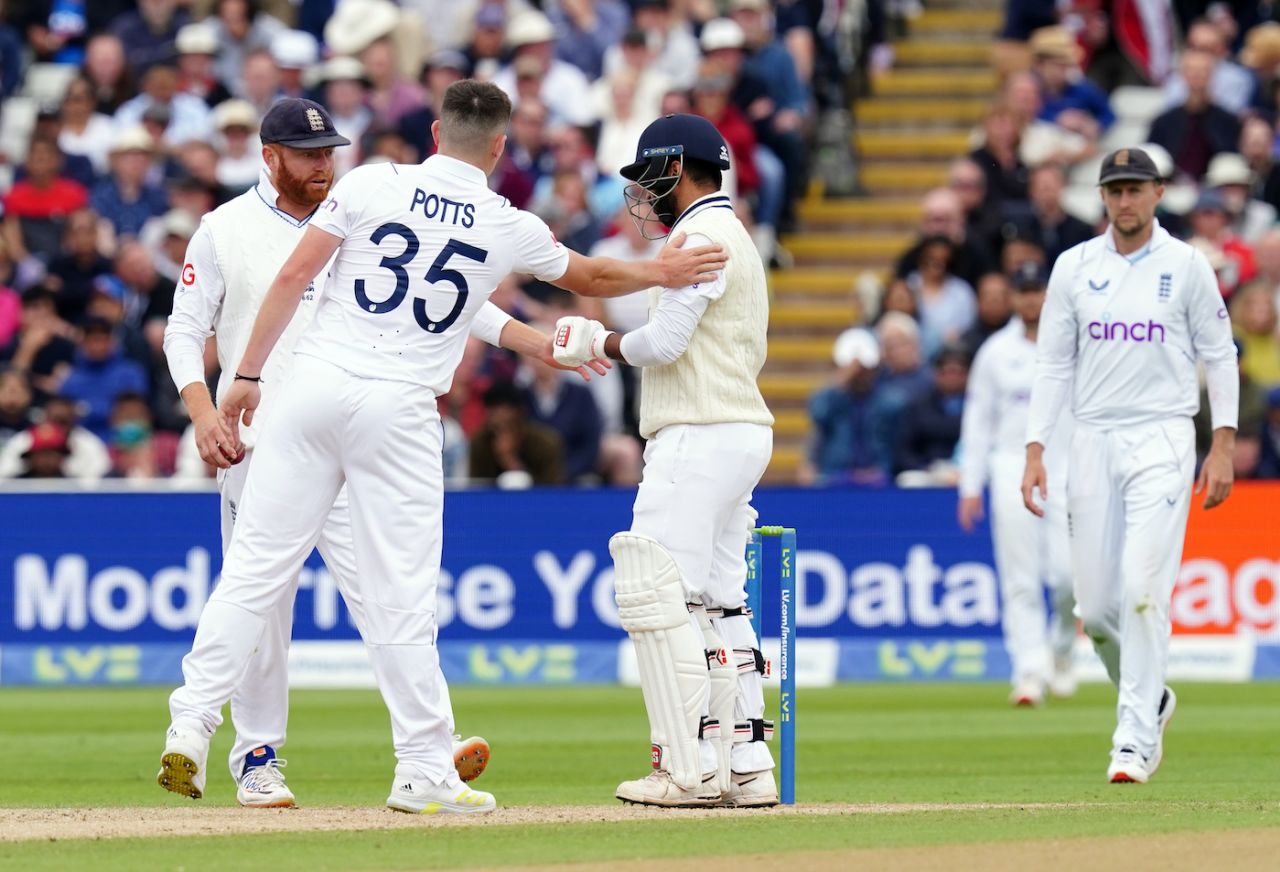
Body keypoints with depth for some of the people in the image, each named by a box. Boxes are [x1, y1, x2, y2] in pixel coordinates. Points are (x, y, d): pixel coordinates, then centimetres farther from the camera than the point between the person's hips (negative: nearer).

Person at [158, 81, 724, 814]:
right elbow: (589, 277, 22)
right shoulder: (510, 229, 3)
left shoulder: (371, 184, 2)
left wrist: (247, 375, 4)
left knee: (256, 568, 5)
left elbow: (294, 277, -1)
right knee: (402, 596, 2)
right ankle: (425, 774, 5)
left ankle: (192, 725, 0)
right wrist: (661, 274, 41)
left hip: (315, 388, 2)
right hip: (399, 409, -1)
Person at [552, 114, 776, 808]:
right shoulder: (736, 237, 22)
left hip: (699, 437, -11)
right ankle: (747, 768, 8)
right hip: (743, 431, 11)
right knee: (718, 602, 11)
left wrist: (602, 344, 1)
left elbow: (664, 341, -18)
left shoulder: (699, 235, -10)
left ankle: (692, 768, -16)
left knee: (656, 594, -12)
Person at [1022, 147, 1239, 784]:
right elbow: (1052, 364, 8)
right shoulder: (1074, 268, 7)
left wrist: (1224, 445, -3)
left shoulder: (1187, 266, 1)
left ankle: (1137, 738, -12)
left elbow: (1219, 354, 5)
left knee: (1144, 588, -15)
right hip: (1092, 441, 3)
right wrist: (1035, 451, 0)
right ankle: (1150, 696, 28)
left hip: (1162, 442, -3)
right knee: (1094, 605, 1)